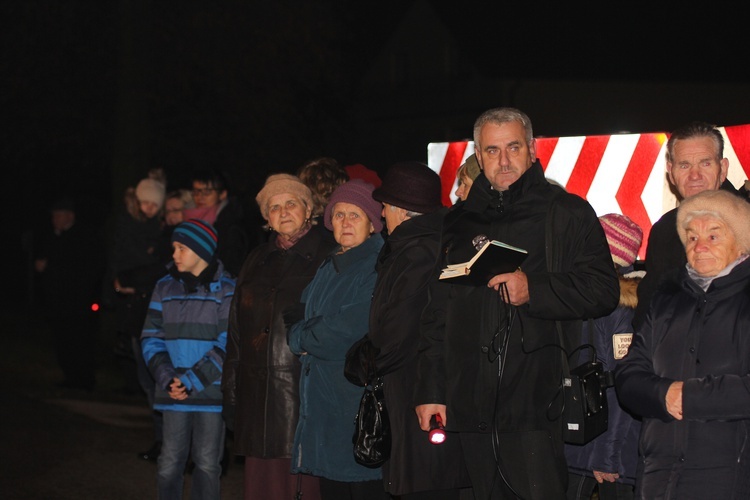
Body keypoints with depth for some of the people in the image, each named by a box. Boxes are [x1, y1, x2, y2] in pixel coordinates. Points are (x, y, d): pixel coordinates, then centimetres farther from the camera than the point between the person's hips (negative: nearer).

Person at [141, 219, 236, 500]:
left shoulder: (226, 290, -3)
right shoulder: (165, 287, 9)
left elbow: (228, 345, -9)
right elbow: (152, 338, 7)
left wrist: (192, 380, -14)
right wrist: (167, 378, -9)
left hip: (211, 391, -3)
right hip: (173, 393, 3)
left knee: (208, 464, 3)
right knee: (169, 463, 4)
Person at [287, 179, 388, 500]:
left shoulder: (380, 267, -9)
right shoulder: (328, 268, 19)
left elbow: (351, 329, -17)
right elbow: (301, 322, 19)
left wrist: (302, 339, -3)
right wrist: (306, 336, -4)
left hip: (360, 398, -8)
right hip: (324, 399, 8)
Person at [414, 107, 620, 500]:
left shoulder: (567, 213, 5)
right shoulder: (458, 222, 18)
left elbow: (603, 290, -4)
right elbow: (436, 313, 20)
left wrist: (534, 290, -17)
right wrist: (430, 391, 14)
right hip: (473, 408, 4)